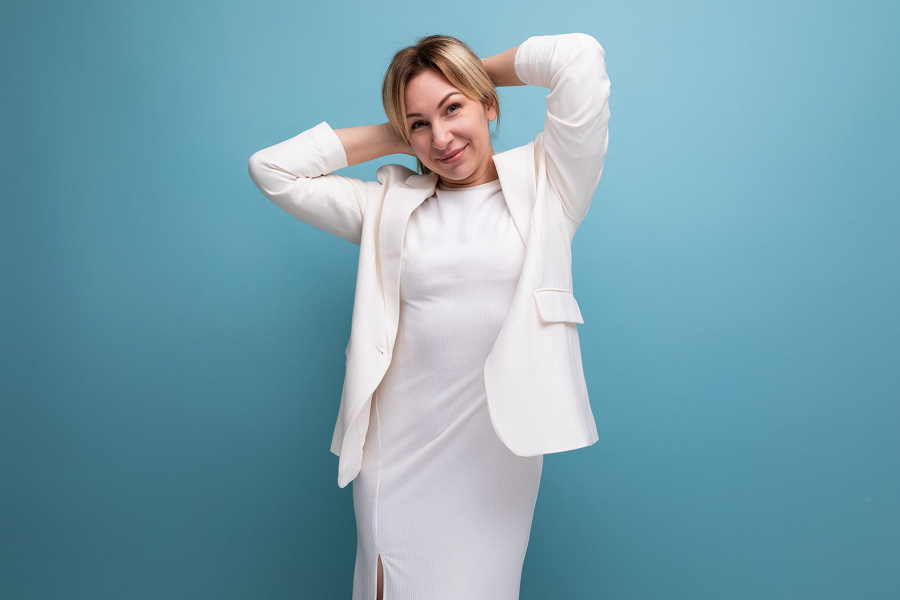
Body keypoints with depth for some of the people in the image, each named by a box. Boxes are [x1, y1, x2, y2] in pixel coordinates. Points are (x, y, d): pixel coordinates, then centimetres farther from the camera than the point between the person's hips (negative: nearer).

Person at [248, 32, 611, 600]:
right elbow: (272, 169, 9)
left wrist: (484, 69, 10)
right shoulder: (388, 205, 9)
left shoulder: (544, 185, 3)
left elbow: (580, 56, -5)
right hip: (399, 447, 2)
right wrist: (391, 137, 9)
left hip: (497, 451, -2)